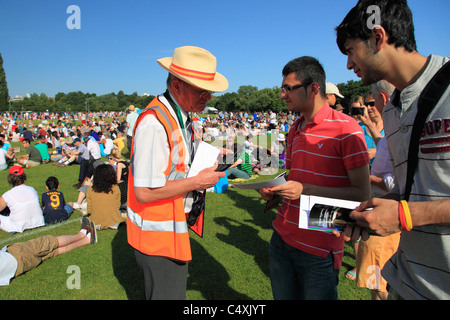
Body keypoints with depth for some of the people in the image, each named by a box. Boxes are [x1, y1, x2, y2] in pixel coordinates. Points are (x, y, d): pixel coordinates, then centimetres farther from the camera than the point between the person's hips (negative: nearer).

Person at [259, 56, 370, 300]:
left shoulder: (346, 128, -13)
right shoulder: (295, 129, 11)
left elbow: (362, 193, -15)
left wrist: (305, 190, -23)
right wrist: (273, 191, 0)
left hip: (319, 250, -6)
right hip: (282, 238, 7)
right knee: (282, 296, 19)